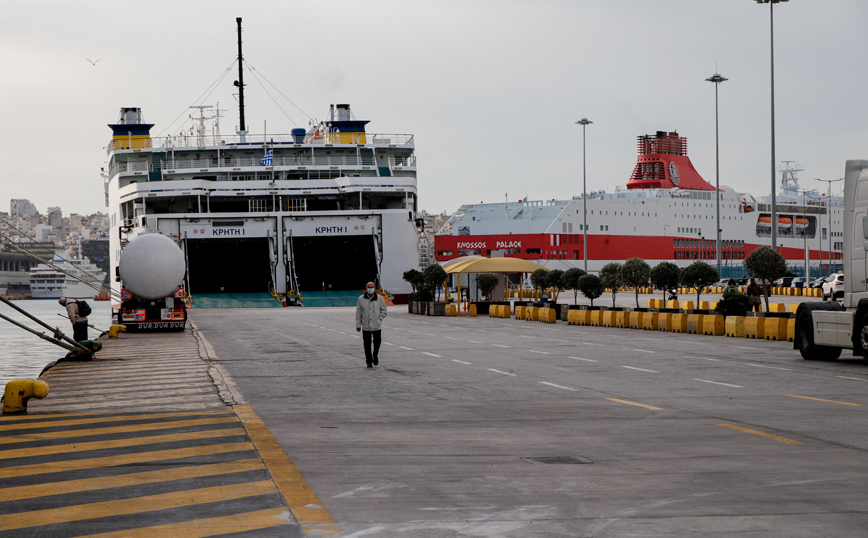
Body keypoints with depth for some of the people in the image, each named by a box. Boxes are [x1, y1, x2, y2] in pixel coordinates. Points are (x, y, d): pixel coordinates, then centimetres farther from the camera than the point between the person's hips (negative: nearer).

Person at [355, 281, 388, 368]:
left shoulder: (379, 298, 1)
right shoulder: (361, 299, 0)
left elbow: (383, 310, 8)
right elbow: (358, 313, 2)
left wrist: (379, 319, -5)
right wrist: (358, 325, 0)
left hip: (377, 326, 0)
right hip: (366, 326, 0)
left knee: (377, 342, 1)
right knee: (367, 344, 2)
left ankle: (375, 355, 29)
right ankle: (369, 361, 12)